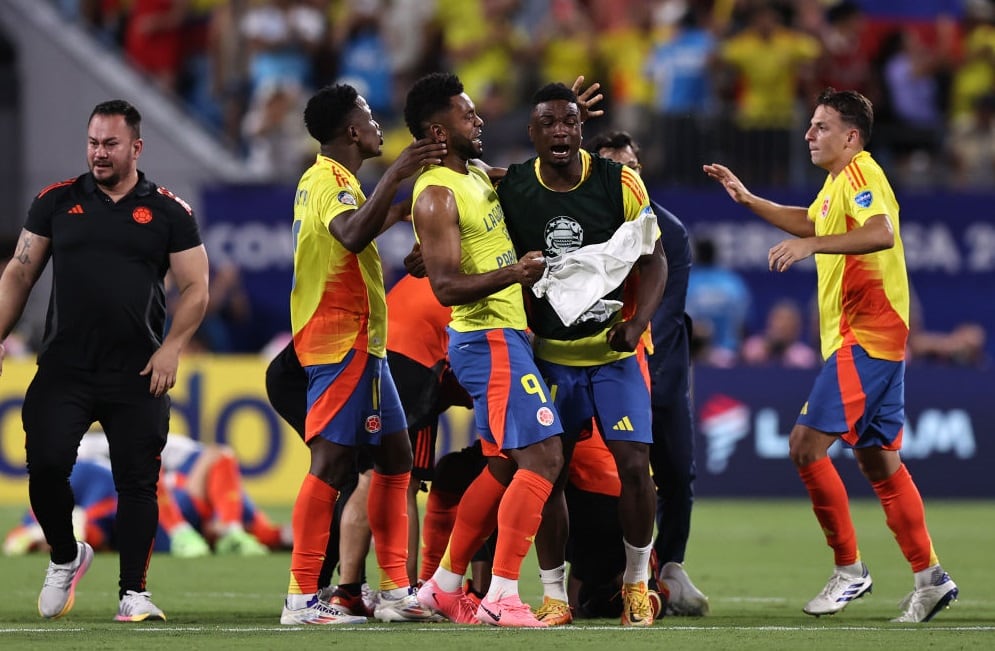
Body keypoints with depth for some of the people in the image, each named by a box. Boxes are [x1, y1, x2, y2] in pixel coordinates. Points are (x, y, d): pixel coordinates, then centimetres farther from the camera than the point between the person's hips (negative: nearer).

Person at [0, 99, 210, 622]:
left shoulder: (167, 212, 4)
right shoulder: (56, 202, 8)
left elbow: (195, 289, 4)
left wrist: (170, 349, -9)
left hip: (137, 375, -1)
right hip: (64, 369, 1)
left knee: (137, 481, -1)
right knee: (46, 463, -11)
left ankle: (133, 591, 8)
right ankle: (65, 557, 15)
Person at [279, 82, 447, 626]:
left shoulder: (323, 179, 18)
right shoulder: (330, 181, -14)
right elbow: (353, 235, -35)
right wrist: (394, 175, -35)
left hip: (360, 343, 11)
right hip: (343, 342, -11)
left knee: (395, 457, 12)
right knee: (332, 460, -13)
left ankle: (396, 591, 13)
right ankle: (301, 599, -15)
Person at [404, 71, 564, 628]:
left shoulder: (479, 176, 14)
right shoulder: (436, 196, -15)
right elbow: (447, 286, -21)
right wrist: (513, 274, -33)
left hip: (506, 335, 10)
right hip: (488, 339, -10)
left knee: (504, 466, 15)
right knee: (544, 456, -16)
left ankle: (445, 585, 22)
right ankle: (502, 597, -17)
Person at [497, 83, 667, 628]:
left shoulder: (620, 184, -9)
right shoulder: (509, 189, -5)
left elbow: (653, 260, -3)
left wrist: (637, 323, -17)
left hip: (613, 346, -1)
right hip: (548, 352, 1)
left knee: (633, 464, -9)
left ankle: (637, 582, 10)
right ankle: (553, 594, 8)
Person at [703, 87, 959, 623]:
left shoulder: (861, 174, -13)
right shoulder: (837, 183, 18)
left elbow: (882, 233, -33)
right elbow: (809, 222, 40)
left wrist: (810, 245, -39)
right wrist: (748, 200, 33)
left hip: (865, 339, -10)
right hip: (865, 340, 10)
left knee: (806, 444, -13)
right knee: (879, 462, 10)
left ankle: (849, 569, -6)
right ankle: (929, 577, 12)